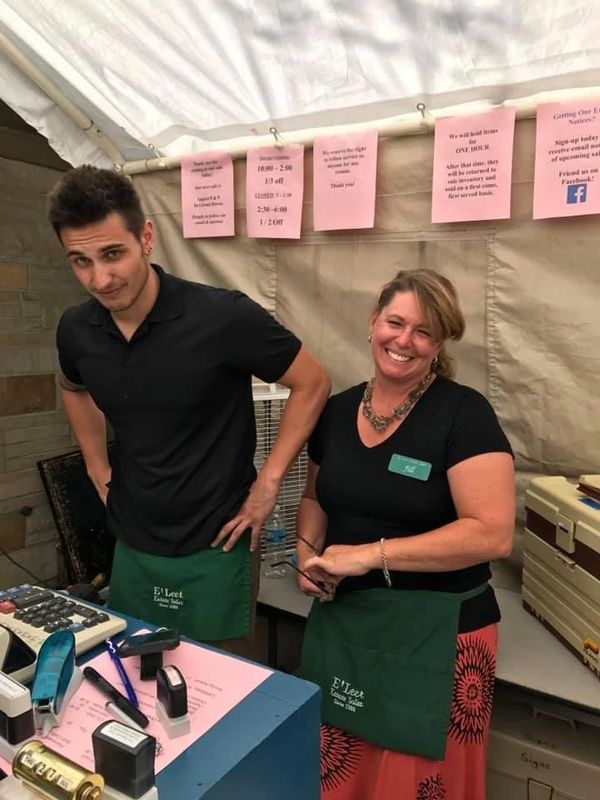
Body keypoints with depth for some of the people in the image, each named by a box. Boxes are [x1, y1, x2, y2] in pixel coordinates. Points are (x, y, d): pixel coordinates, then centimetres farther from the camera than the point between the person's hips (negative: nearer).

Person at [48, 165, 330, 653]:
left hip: (213, 552, -4)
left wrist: (268, 483, -14)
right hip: (131, 549, 5)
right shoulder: (75, 331, -5)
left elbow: (312, 383, -12)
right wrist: (96, 465, 9)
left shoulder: (224, 317, -22)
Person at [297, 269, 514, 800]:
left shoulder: (464, 414, -14)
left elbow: (492, 533, -21)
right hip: (341, 619, 5)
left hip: (436, 629, -4)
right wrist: (308, 550, -4)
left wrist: (370, 554, -22)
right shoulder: (336, 410, 3)